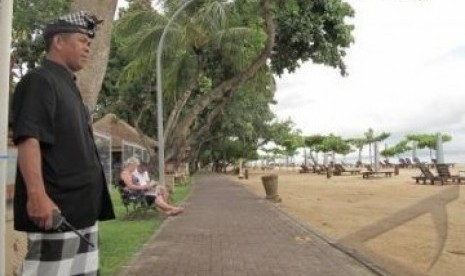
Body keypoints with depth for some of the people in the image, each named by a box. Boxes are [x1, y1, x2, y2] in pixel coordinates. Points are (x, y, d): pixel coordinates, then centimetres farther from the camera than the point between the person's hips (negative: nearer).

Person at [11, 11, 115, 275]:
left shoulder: (68, 85, 20)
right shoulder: (39, 80, -9)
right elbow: (28, 139, -21)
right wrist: (37, 194, -31)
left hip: (81, 205, 10)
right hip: (56, 207, -10)